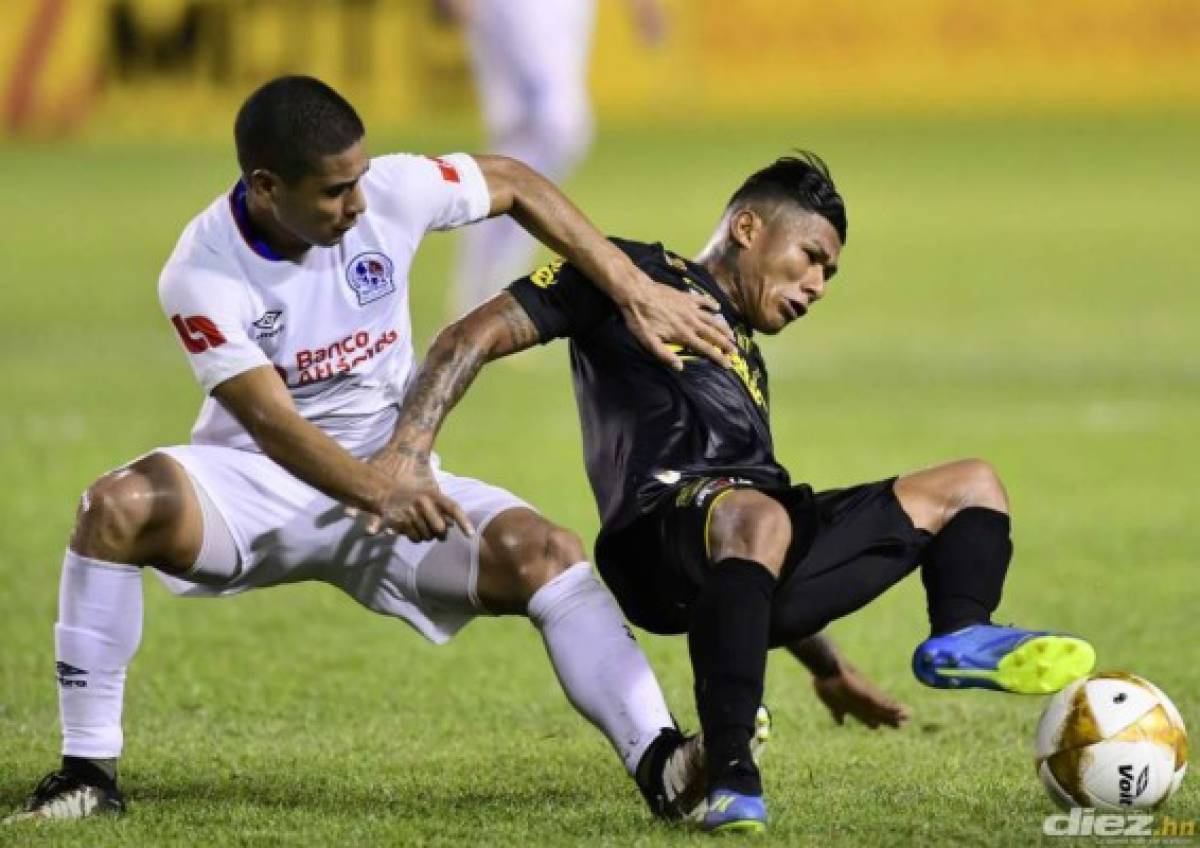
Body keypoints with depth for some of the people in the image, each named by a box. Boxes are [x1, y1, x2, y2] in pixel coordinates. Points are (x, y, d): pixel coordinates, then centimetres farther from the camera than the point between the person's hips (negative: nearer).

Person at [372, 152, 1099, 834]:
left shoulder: (745, 358, 36)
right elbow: (472, 338, 2)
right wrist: (408, 457, -14)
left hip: (743, 578, 8)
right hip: (661, 541, -8)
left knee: (972, 486, 11)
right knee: (754, 519, -42)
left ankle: (960, 640, -23)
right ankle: (731, 775, -44)